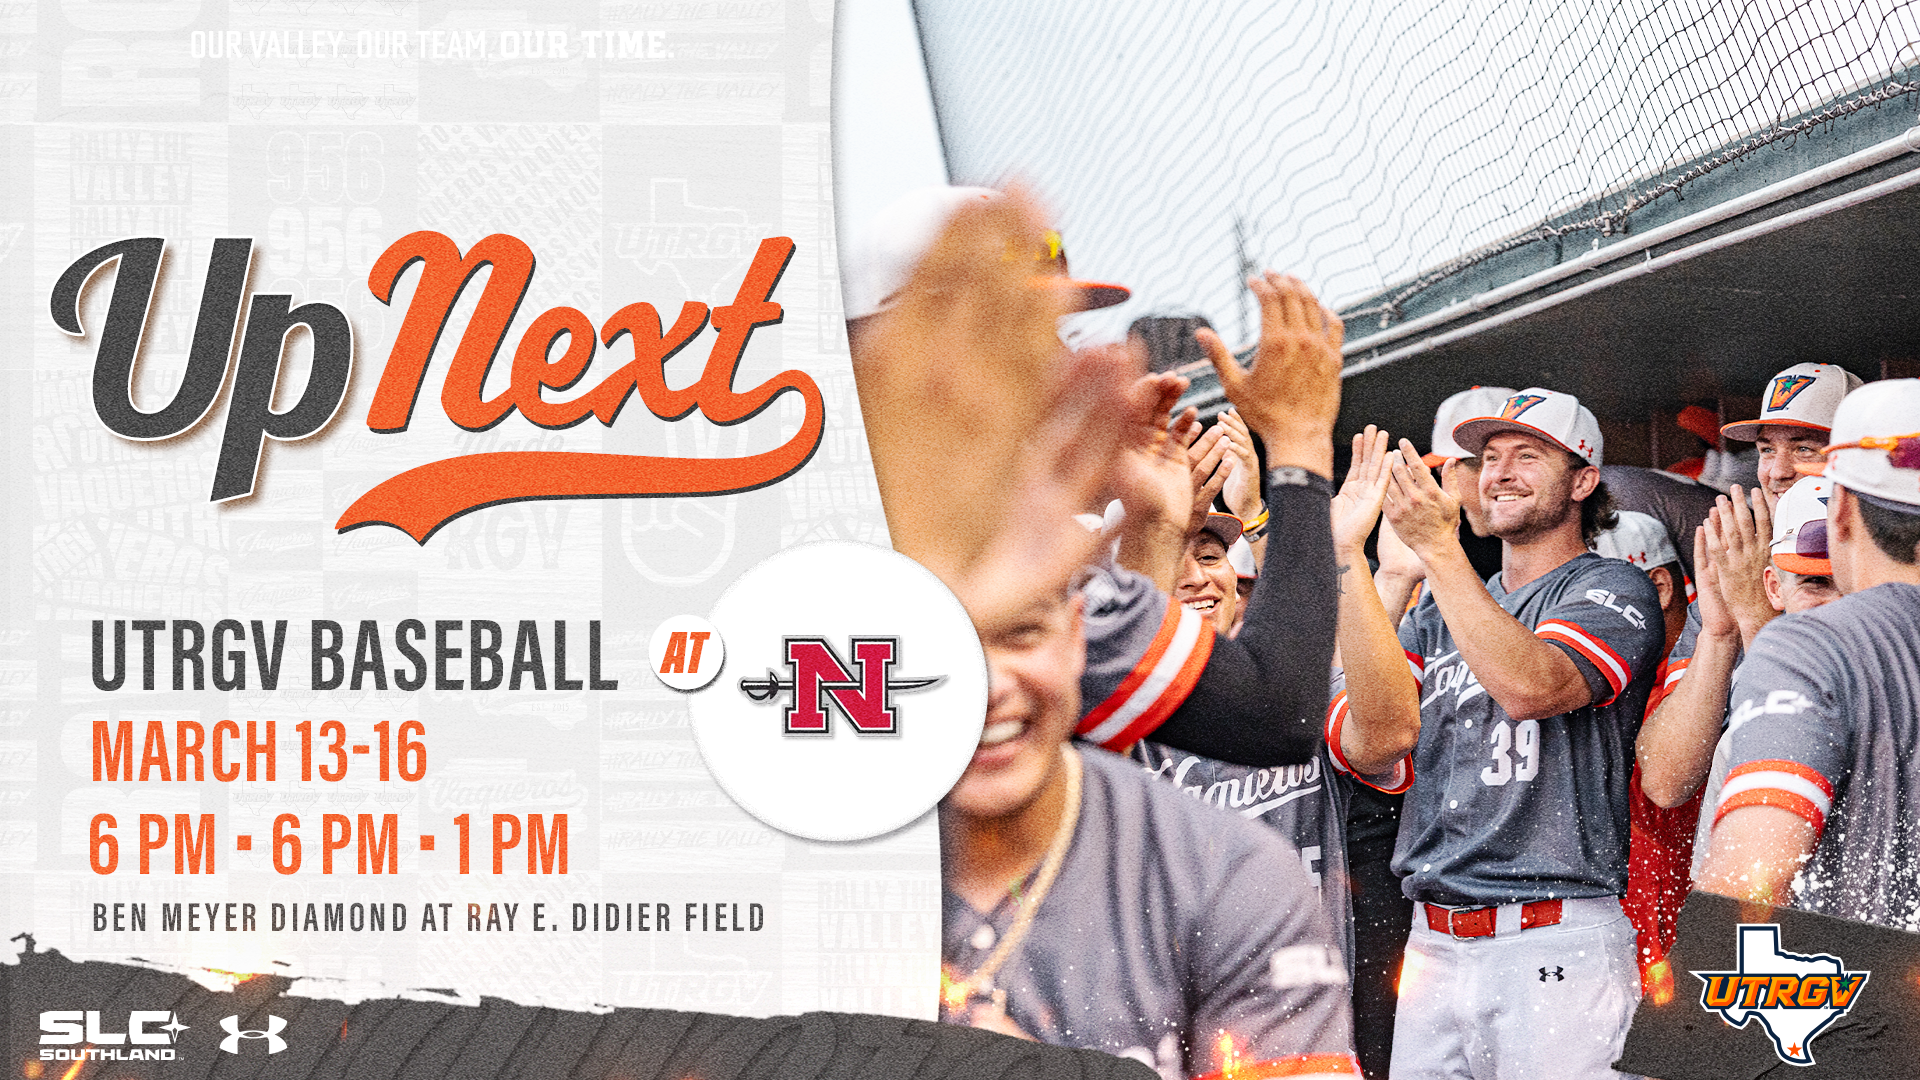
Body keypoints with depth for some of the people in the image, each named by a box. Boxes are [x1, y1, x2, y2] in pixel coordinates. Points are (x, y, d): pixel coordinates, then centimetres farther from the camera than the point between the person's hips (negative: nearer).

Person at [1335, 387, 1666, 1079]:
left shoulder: (1613, 591, 0)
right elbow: (1381, 711, 3)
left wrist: (1438, 547, -21)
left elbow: (1530, 685, -19)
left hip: (1557, 944, -6)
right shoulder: (1440, 609, 20)